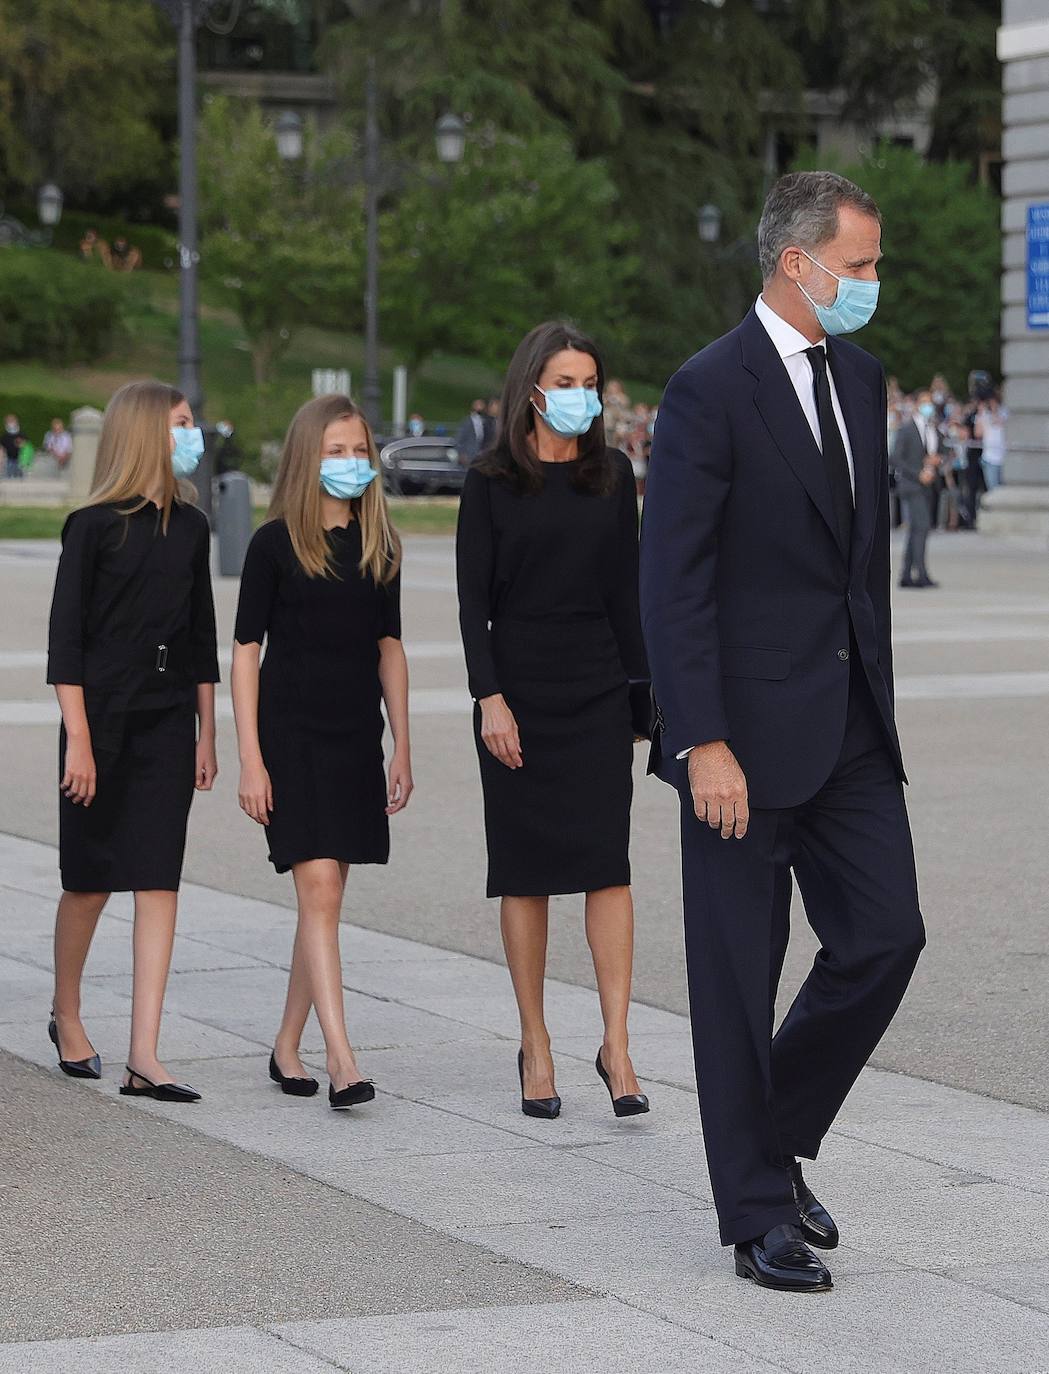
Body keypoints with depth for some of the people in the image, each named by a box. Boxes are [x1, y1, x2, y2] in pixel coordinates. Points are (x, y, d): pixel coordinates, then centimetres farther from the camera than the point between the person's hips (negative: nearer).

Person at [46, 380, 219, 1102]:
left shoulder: (190, 526, 9)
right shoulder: (95, 526, -7)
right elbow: (66, 639, -8)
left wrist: (207, 734, 12)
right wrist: (79, 740, -13)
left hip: (169, 723, 4)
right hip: (103, 717, -4)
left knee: (159, 881, -4)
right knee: (89, 880, 6)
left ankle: (144, 1057, -6)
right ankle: (67, 1017, 30)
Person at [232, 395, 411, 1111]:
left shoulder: (379, 546, 9)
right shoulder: (276, 543, -4)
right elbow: (246, 650, -3)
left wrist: (402, 750, 12)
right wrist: (251, 759, -9)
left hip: (357, 737, 5)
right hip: (291, 735, -5)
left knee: (325, 896, 8)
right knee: (319, 889, -13)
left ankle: (288, 1045, 20)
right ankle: (343, 1060, -18)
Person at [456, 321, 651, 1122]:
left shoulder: (612, 474, 8)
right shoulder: (492, 482, 0)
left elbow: (627, 588, 11)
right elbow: (473, 598, -3)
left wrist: (643, 681, 7)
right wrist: (490, 697, -11)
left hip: (598, 689, 2)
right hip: (519, 688, -2)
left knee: (608, 862, -7)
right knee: (526, 871, 3)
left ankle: (616, 1045, -8)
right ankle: (535, 1044, 12)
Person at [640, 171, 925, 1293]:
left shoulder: (860, 378, 12)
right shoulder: (709, 390, -12)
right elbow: (672, 584, -15)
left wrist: (875, 693, 16)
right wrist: (703, 744, -20)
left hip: (850, 725, 7)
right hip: (746, 732, -7)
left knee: (885, 934, 3)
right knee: (739, 975, 2)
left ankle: (776, 1134, 23)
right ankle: (757, 1213, 11)